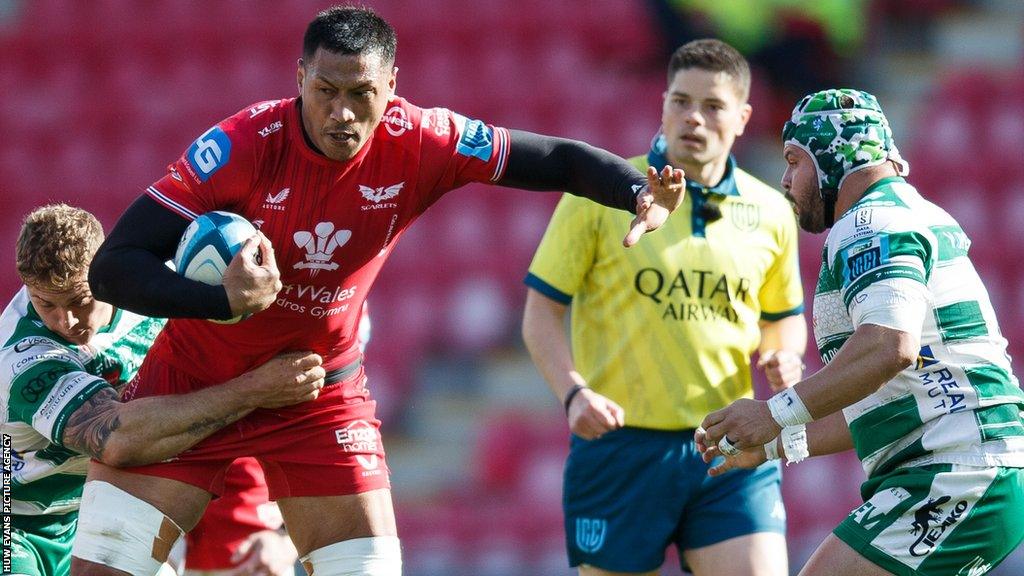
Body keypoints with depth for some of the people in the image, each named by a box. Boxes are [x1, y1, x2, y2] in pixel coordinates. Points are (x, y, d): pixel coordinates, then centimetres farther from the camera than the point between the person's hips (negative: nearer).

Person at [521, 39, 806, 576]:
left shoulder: (769, 213, 8)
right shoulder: (601, 194, -2)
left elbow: (783, 316, 23)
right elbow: (541, 313, 0)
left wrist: (784, 357, 0)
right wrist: (573, 392, -16)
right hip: (619, 446, -2)